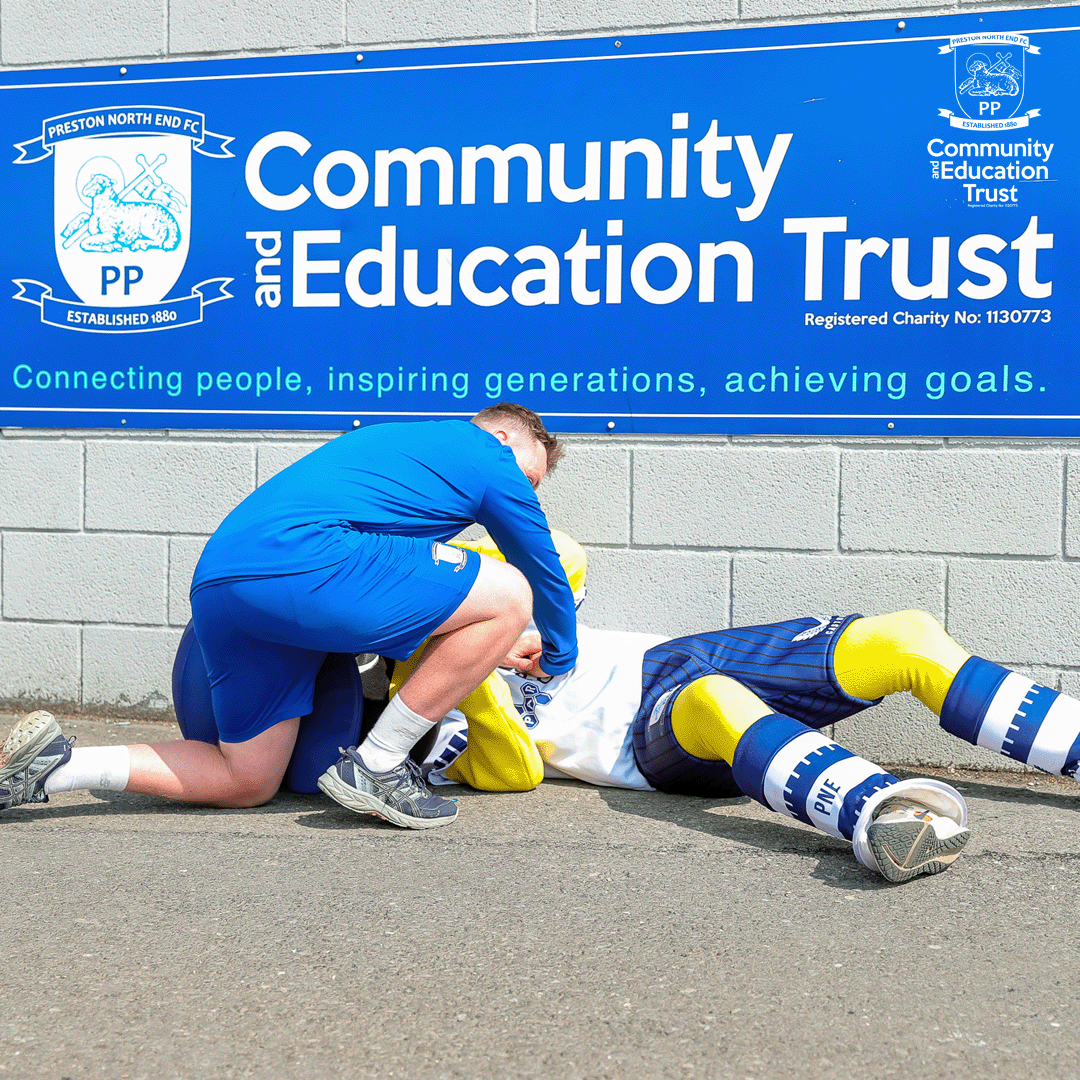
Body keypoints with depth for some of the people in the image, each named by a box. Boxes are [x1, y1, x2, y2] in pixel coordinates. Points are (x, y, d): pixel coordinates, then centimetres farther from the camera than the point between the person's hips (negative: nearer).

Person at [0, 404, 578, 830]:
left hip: (215, 582, 9)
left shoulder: (402, 441, 36)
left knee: (246, 783, 17)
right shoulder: (490, 456, 12)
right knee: (510, 596, -3)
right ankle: (375, 766, -1)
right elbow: (545, 571, 23)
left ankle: (53, 764, 7)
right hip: (301, 556, -9)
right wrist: (561, 660, 41)